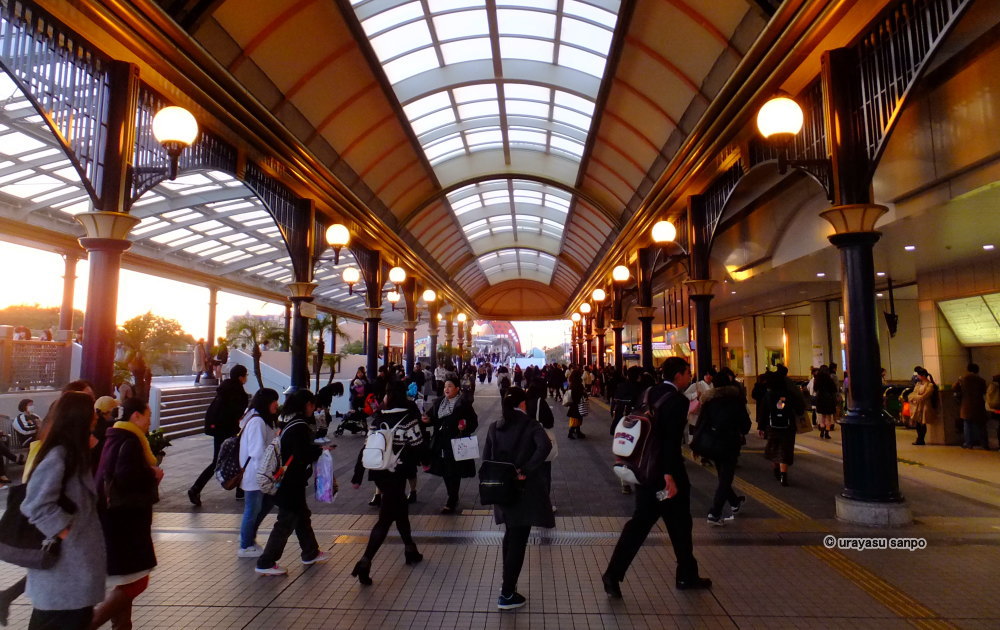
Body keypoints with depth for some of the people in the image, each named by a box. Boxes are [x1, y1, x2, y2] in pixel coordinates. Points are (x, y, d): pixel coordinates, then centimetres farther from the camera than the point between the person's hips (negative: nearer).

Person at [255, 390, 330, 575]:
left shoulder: (289, 423, 7)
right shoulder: (300, 426, -22)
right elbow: (303, 456, -23)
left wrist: (317, 448, 8)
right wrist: (320, 450, -9)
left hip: (287, 481, 10)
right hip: (292, 483, -10)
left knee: (302, 516, 21)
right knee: (286, 522, 2)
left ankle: (311, 553, 36)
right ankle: (265, 563, 11)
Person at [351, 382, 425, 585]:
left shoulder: (379, 418, 0)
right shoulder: (408, 418, -12)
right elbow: (417, 447, -11)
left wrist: (358, 475, 7)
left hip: (379, 473, 5)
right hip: (396, 474, -5)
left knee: (400, 509, 22)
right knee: (385, 519, -1)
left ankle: (410, 550, 35)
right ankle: (365, 563, -10)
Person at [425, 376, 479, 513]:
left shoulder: (463, 404, -10)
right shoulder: (440, 402, 7)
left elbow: (474, 421, -10)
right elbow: (434, 418, 12)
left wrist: (465, 427, -27)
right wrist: (428, 420, -8)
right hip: (441, 442, 6)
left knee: (454, 473, 1)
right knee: (444, 471, 13)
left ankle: (451, 502, 13)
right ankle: (453, 498, 32)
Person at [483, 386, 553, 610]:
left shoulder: (495, 427, 5)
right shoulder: (531, 425, -9)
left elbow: (486, 457, 4)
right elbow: (545, 446, -26)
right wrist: (526, 471, -23)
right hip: (524, 490, -5)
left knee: (510, 535, 23)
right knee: (518, 540, 4)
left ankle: (507, 582, 34)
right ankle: (507, 595, 10)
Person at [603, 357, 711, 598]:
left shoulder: (650, 394, 7)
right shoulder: (678, 400, -16)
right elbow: (672, 441, -22)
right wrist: (670, 476, -22)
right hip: (666, 472, -7)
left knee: (640, 521, 10)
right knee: (679, 524, 13)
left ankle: (613, 574, 4)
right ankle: (687, 575, 31)